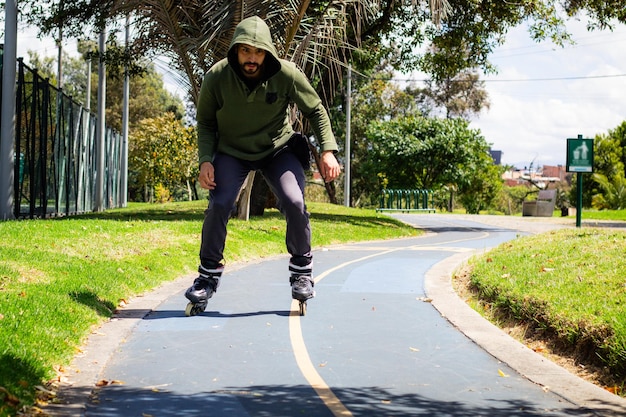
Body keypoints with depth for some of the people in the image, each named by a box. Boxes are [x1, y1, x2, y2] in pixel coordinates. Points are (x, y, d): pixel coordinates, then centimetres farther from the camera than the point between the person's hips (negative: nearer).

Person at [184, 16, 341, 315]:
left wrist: (328, 150, -18)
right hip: (232, 152, 0)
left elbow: (316, 111, -6)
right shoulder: (217, 77, -21)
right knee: (218, 205, -17)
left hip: (277, 148, 0)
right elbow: (205, 122, -4)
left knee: (294, 203, -19)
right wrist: (205, 160, -17)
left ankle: (302, 270, 5)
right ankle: (208, 275, 4)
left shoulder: (287, 75, -22)